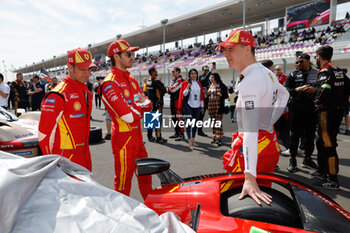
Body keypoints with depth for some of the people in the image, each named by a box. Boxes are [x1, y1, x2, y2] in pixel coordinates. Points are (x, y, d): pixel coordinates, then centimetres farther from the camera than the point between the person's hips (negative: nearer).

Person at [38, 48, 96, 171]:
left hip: (84, 155, 8)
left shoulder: (86, 91, 10)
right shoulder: (57, 95, -17)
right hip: (66, 158, -8)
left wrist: (85, 150, 19)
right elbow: (44, 133, -15)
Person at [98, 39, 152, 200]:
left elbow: (148, 104, 11)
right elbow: (129, 116, -24)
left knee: (145, 175, 21)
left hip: (137, 136, 9)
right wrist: (140, 107, -3)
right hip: (124, 138, -9)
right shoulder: (110, 83, -16)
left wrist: (136, 106, -10)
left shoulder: (132, 80, 13)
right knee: (123, 180, 6)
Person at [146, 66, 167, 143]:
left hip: (150, 102, 8)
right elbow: (164, 90, -9)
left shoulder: (148, 81, 9)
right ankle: (158, 138, 0)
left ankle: (150, 136, 21)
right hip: (157, 103, -8)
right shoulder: (156, 81, -15)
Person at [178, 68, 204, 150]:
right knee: (189, 122, -11)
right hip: (188, 105, -5)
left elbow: (201, 96, 15)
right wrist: (187, 87, -23)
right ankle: (190, 141, -11)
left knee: (195, 123, 8)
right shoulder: (186, 83, 0)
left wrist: (202, 106, 12)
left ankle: (193, 139, 20)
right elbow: (184, 94, -6)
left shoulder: (199, 84, 13)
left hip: (197, 106, 5)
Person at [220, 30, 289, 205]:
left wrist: (250, 177, -36)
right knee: (264, 190, 19)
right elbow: (284, 95, 30)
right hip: (271, 143, 10)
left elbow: (250, 129, -32)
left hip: (254, 147, -10)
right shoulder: (267, 73, 9)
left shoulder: (250, 82, -21)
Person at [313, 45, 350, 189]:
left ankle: (333, 180, 2)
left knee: (328, 145, -5)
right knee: (321, 142, 20)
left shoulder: (325, 72, -14)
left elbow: (325, 90, -31)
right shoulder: (338, 70, 14)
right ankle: (323, 171, 32)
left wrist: (318, 102, -14)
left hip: (327, 112, -10)